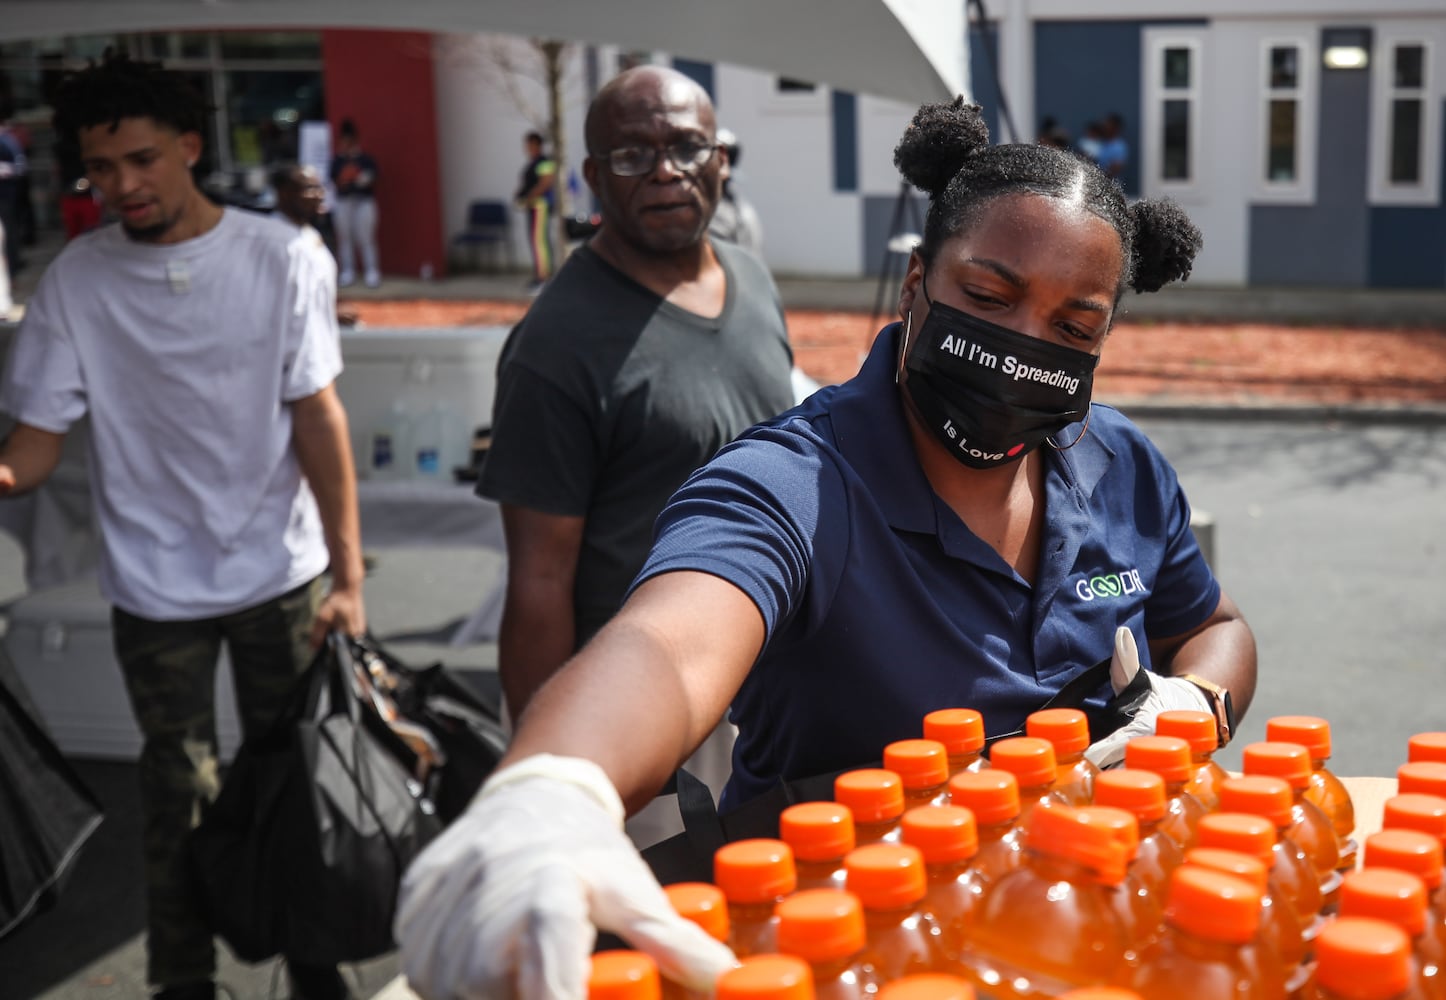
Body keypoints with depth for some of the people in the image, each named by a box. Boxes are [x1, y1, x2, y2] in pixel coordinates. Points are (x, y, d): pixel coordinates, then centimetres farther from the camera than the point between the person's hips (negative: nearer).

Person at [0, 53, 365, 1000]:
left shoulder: (280, 258, -5)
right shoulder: (78, 278, -3)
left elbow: (318, 418, -5)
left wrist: (348, 578, -8)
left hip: (283, 575, 0)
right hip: (155, 587, 0)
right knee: (179, 799, 10)